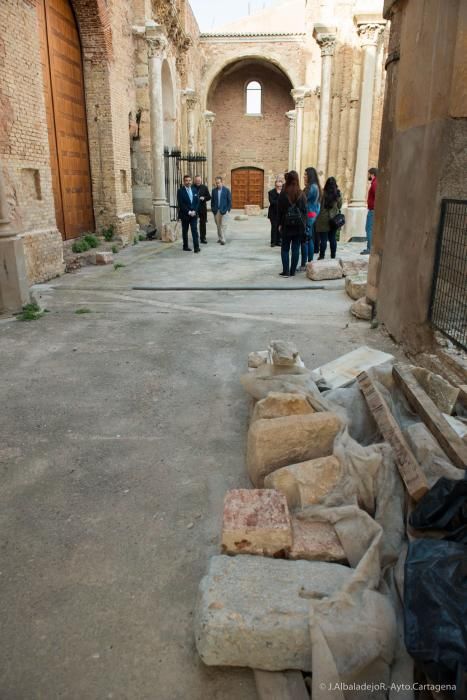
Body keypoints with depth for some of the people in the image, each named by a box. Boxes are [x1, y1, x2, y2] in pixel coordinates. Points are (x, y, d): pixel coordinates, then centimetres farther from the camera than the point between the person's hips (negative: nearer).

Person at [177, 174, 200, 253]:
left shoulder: (194, 190, 10)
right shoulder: (180, 191, -4)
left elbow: (197, 202, 8)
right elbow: (181, 204, -10)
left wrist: (194, 211, -6)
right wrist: (188, 212, -15)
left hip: (194, 214, 3)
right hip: (185, 214, -3)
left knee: (195, 230, -5)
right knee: (185, 231, 7)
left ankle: (196, 247, -9)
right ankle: (185, 246, 18)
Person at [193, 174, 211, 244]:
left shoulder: (204, 187, 6)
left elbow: (209, 197, 7)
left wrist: (204, 198, -12)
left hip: (203, 208, 2)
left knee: (203, 223, 5)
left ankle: (203, 238, 11)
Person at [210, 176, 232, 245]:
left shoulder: (226, 190, -1)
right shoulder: (214, 190, 6)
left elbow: (229, 200, 1)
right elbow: (212, 201, 10)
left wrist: (228, 209, -5)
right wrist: (213, 209, 4)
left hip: (224, 210, -3)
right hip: (216, 211, 3)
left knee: (223, 225, -5)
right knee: (218, 225, 8)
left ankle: (223, 240, -4)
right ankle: (219, 238, 17)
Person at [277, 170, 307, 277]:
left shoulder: (283, 194, -6)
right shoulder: (301, 194, 1)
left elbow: (279, 210, -3)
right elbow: (304, 210, 3)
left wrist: (280, 224, 5)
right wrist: (304, 224, 8)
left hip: (287, 225, -2)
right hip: (299, 225, 2)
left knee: (285, 248, 7)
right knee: (296, 249, 6)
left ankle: (286, 271, 0)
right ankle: (292, 271, 8)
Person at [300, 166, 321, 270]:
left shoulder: (312, 187, -15)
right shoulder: (315, 187, 15)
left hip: (308, 215, -10)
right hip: (312, 215, 10)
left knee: (304, 240, -8)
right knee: (309, 240, 13)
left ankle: (303, 265, -6)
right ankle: (310, 263, 18)